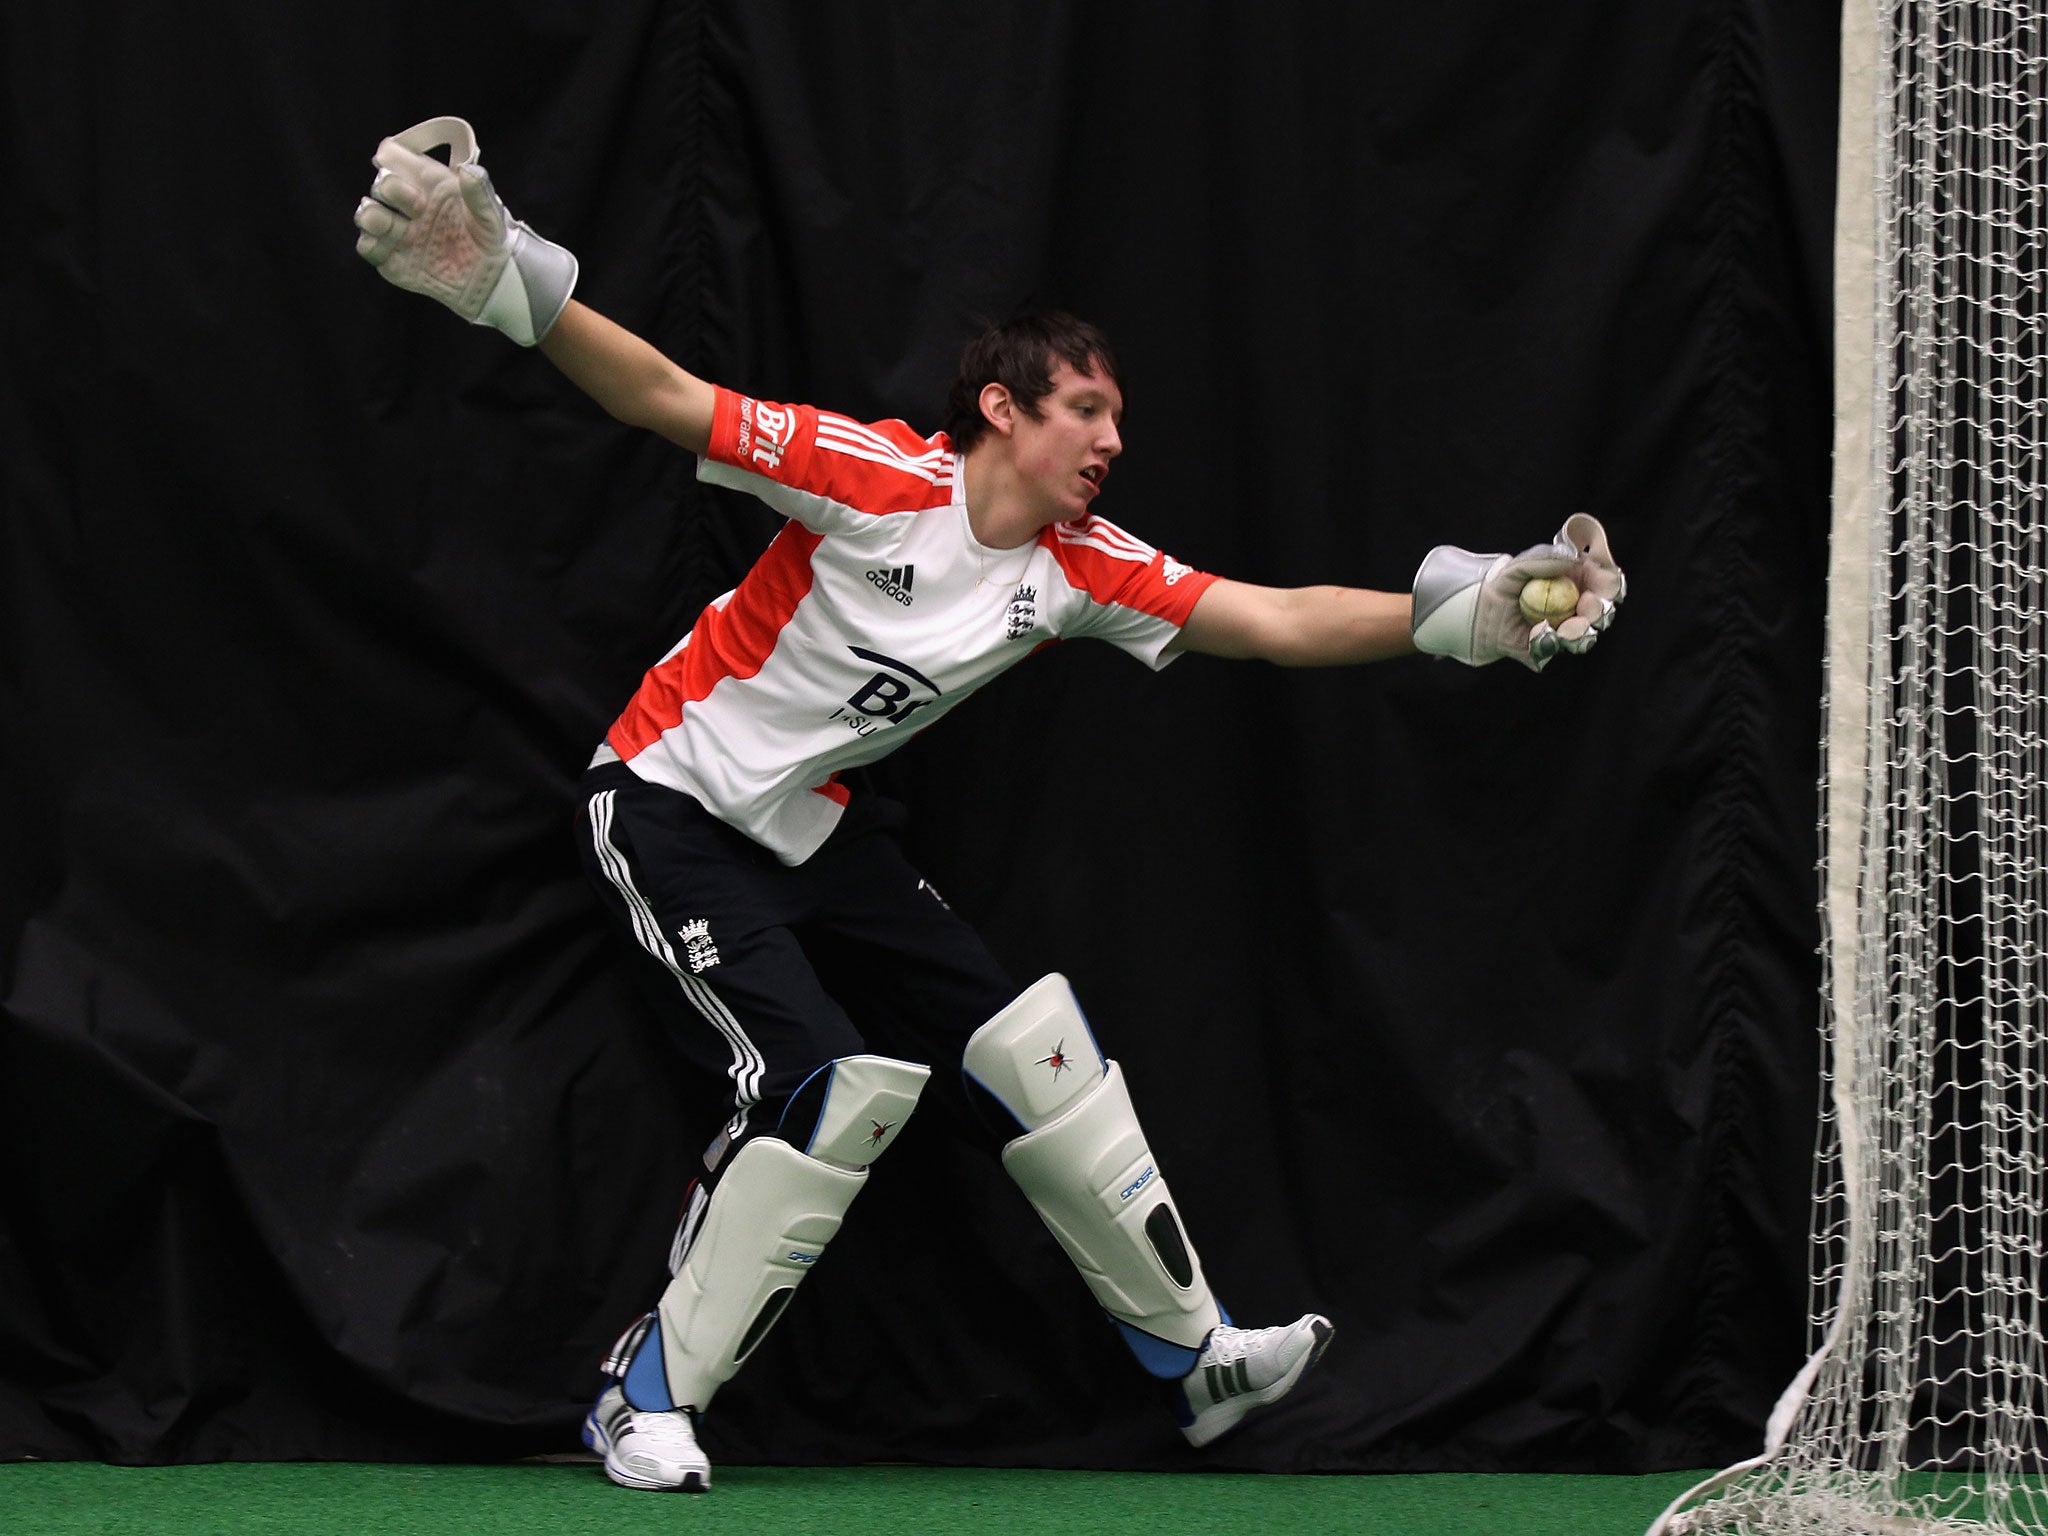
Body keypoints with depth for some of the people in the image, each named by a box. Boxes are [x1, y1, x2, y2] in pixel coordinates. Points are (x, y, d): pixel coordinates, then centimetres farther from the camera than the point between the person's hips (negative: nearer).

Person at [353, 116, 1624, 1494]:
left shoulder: (1081, 566, -6)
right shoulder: (879, 479, -24)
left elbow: (1277, 621, -8)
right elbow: (663, 397, -29)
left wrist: (1464, 610, -19)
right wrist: (505, 282, -42)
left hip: (817, 829, 7)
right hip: (672, 801, -7)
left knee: (1028, 1045, 6)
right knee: (830, 1084, -22)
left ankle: (1196, 1356, 20)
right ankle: (649, 1401, -9)